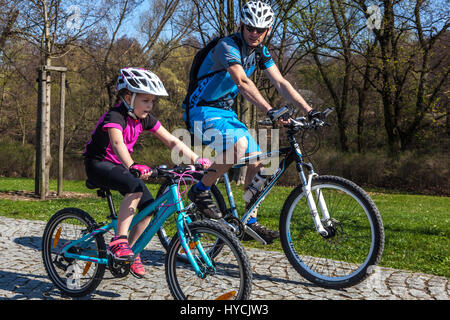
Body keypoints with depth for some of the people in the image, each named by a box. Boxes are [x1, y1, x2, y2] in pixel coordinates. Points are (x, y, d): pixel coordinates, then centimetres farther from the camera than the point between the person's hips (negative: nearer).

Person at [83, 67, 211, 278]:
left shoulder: (144, 119, -2)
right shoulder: (115, 116, -24)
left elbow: (171, 141, -3)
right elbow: (117, 143, -43)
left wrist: (196, 159, -15)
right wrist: (133, 167, -61)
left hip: (119, 166, 7)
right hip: (97, 164, -7)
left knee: (149, 207, -9)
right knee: (135, 187, -35)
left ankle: (129, 250, 9)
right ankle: (118, 241, -30)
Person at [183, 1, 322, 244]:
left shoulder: (260, 52, 4)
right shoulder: (228, 46, -21)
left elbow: (281, 83, -1)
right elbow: (242, 82, -36)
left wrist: (309, 111, -12)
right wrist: (270, 111, -47)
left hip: (226, 112, 8)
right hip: (202, 111, -8)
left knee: (258, 162, -1)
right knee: (239, 144, -34)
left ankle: (251, 223, 9)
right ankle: (200, 190, -14)